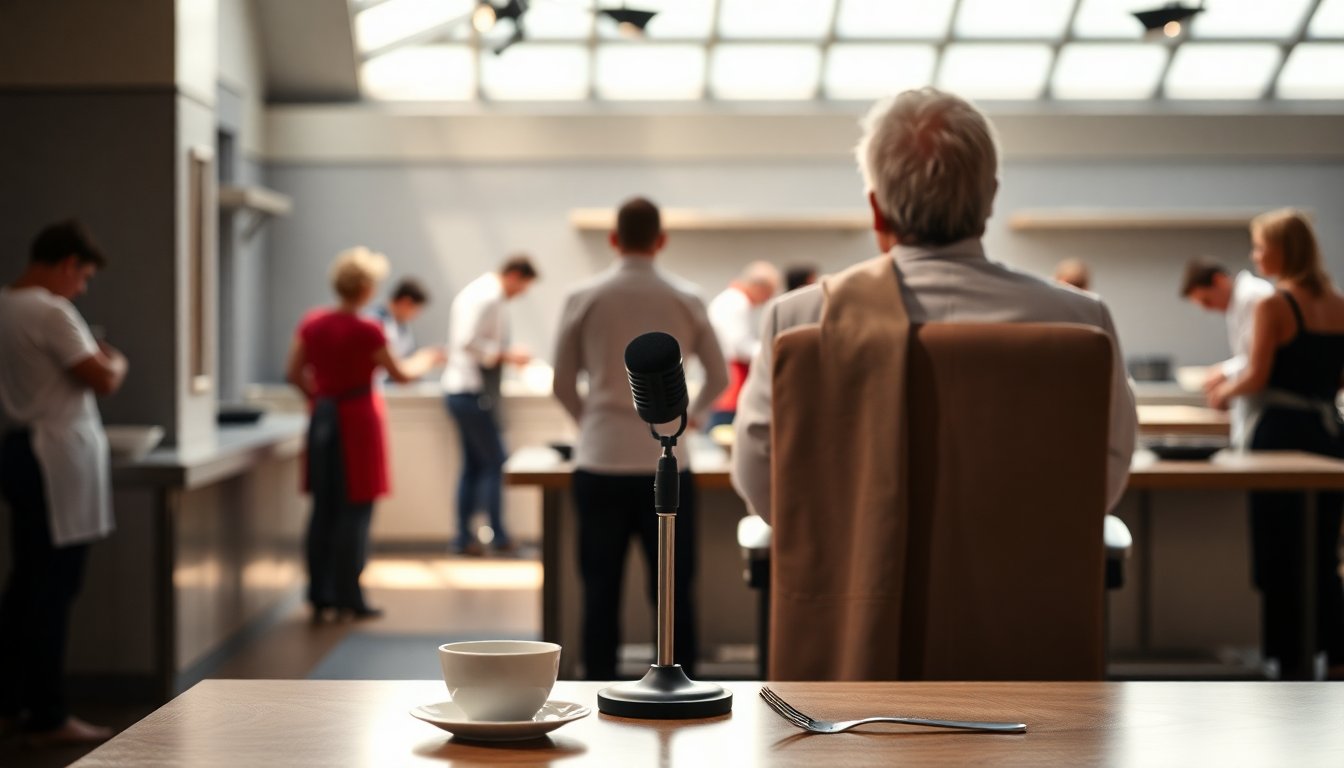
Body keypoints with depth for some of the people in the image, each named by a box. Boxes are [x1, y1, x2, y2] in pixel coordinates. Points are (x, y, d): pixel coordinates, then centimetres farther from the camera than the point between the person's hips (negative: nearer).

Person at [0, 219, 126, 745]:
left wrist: (96, 360, 15)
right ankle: (48, 719, 1)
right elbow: (104, 381, -18)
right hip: (59, 456, -9)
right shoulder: (51, 312, -16)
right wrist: (116, 361, 3)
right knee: (55, 589, -4)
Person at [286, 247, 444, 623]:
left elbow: (294, 373, 7)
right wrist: (427, 359, 14)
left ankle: (320, 597, 13)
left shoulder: (311, 323, 0)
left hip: (323, 419, 6)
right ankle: (349, 599, 5)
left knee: (323, 510, 12)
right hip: (359, 420, -6)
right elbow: (401, 374, -5)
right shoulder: (367, 331, -16)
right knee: (355, 510, 2)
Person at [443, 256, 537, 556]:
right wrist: (505, 356, -16)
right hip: (474, 392, -10)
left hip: (462, 390, 10)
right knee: (494, 463, -3)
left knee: (473, 466, 12)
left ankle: (465, 538, 14)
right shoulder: (489, 298, -16)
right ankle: (498, 536, 2)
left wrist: (503, 353, 13)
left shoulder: (476, 291, 15)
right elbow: (469, 342, -24)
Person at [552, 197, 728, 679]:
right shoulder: (686, 300, 2)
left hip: (600, 463, 0)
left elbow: (563, 385, 7)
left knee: (601, 591, 7)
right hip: (664, 463, 0)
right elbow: (719, 378, 14)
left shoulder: (584, 299, 0)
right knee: (673, 592, 6)